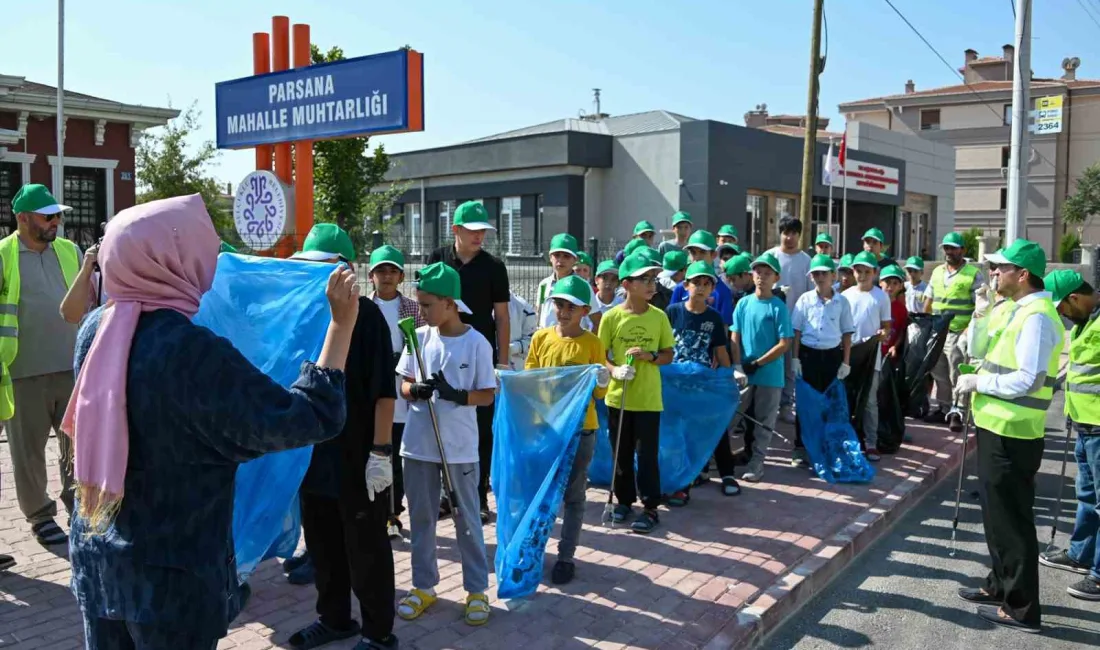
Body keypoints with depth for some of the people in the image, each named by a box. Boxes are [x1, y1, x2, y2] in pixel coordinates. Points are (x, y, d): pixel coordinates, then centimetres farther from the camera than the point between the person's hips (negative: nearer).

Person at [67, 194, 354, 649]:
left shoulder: (96, 329, -3)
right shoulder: (191, 349, -26)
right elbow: (307, 419, -25)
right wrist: (342, 324, -20)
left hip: (95, 554, 7)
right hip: (173, 569, -7)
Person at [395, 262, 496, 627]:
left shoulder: (476, 343, -9)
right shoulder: (419, 337, 1)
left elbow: (488, 395, -6)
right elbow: (403, 385, 6)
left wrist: (456, 394, -23)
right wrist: (415, 390, -17)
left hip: (460, 446, -4)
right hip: (418, 443, 4)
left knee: (467, 518, 8)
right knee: (421, 517, 14)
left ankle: (477, 590, 21)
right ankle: (424, 586, 29)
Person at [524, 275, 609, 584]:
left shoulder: (592, 344, -4)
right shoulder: (541, 338, 1)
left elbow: (600, 393, 0)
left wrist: (601, 382, -21)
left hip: (580, 428, -2)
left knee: (573, 495, 8)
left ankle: (566, 556, 18)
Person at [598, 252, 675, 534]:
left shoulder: (659, 316, -1)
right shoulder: (611, 317, -5)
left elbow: (669, 354, 5)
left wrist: (650, 356, -15)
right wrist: (614, 370, -19)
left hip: (648, 399, 0)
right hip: (618, 396, 0)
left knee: (647, 453, 2)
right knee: (621, 452, 12)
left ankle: (650, 507, 13)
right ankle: (624, 499, 29)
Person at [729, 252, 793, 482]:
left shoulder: (778, 307, -7)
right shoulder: (743, 303, 3)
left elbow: (784, 344, -10)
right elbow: (734, 338, 3)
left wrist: (756, 364, -13)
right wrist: (737, 366, -9)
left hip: (770, 375, -3)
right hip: (744, 373, 3)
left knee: (764, 422, 8)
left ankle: (757, 463, 18)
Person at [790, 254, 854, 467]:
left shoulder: (842, 301, 1)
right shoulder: (805, 299, -1)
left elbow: (847, 333, 4)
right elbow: (797, 331, 1)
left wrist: (845, 362, 1)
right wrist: (795, 358, -4)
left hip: (832, 355, 1)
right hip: (809, 354, -1)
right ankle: (801, 448, 12)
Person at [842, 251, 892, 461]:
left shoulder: (881, 296, 0)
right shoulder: (846, 295, 5)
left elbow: (886, 325, 3)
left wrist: (883, 334, -19)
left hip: (871, 355, -2)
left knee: (870, 401, 1)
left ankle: (871, 444, 7)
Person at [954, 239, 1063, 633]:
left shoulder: (1036, 317, -18)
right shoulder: (1024, 312, 14)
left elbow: (1026, 380, -24)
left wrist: (978, 381, -15)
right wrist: (979, 383, 7)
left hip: (1010, 435, -10)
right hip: (1001, 429, 10)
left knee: (1011, 519, -1)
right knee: (998, 513, 19)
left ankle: (1021, 608, 10)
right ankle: (1001, 586, 32)